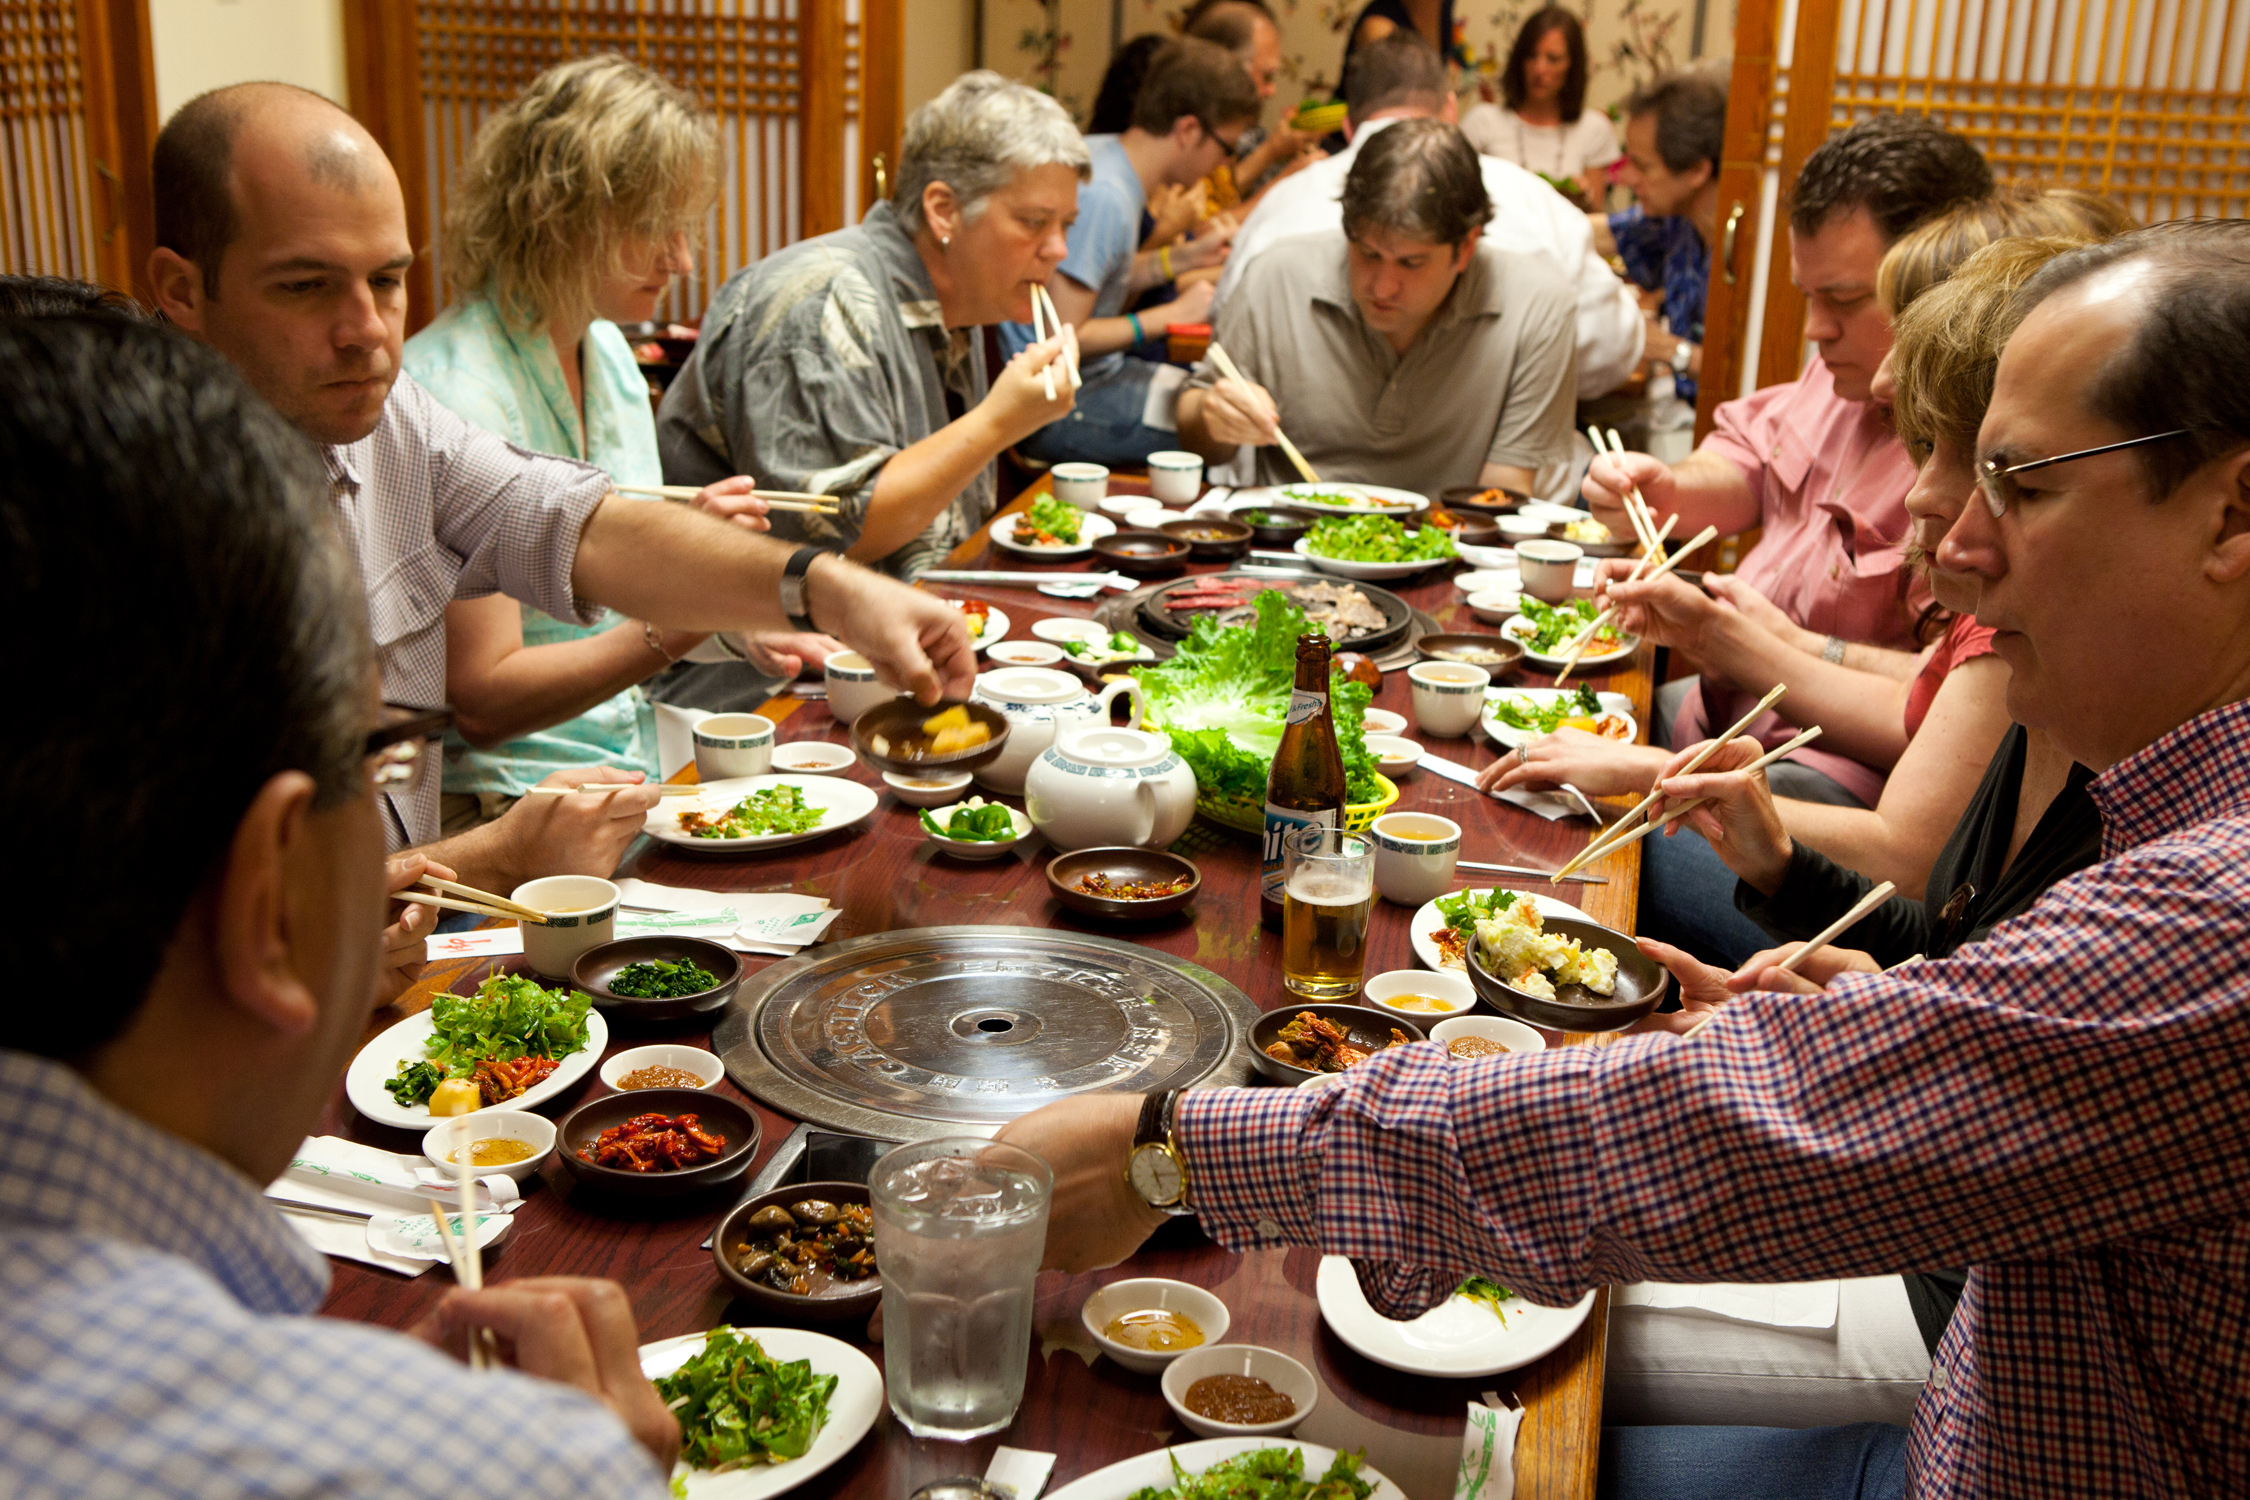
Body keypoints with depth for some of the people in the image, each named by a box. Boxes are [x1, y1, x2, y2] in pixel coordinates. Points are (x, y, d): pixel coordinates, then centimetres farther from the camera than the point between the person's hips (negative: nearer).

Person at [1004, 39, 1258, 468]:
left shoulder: (1102, 152, 6)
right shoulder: (1103, 197, -23)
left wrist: (1183, 257, 13)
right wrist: (1172, 315, -13)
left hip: (1096, 371, 10)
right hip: (1060, 410, -10)